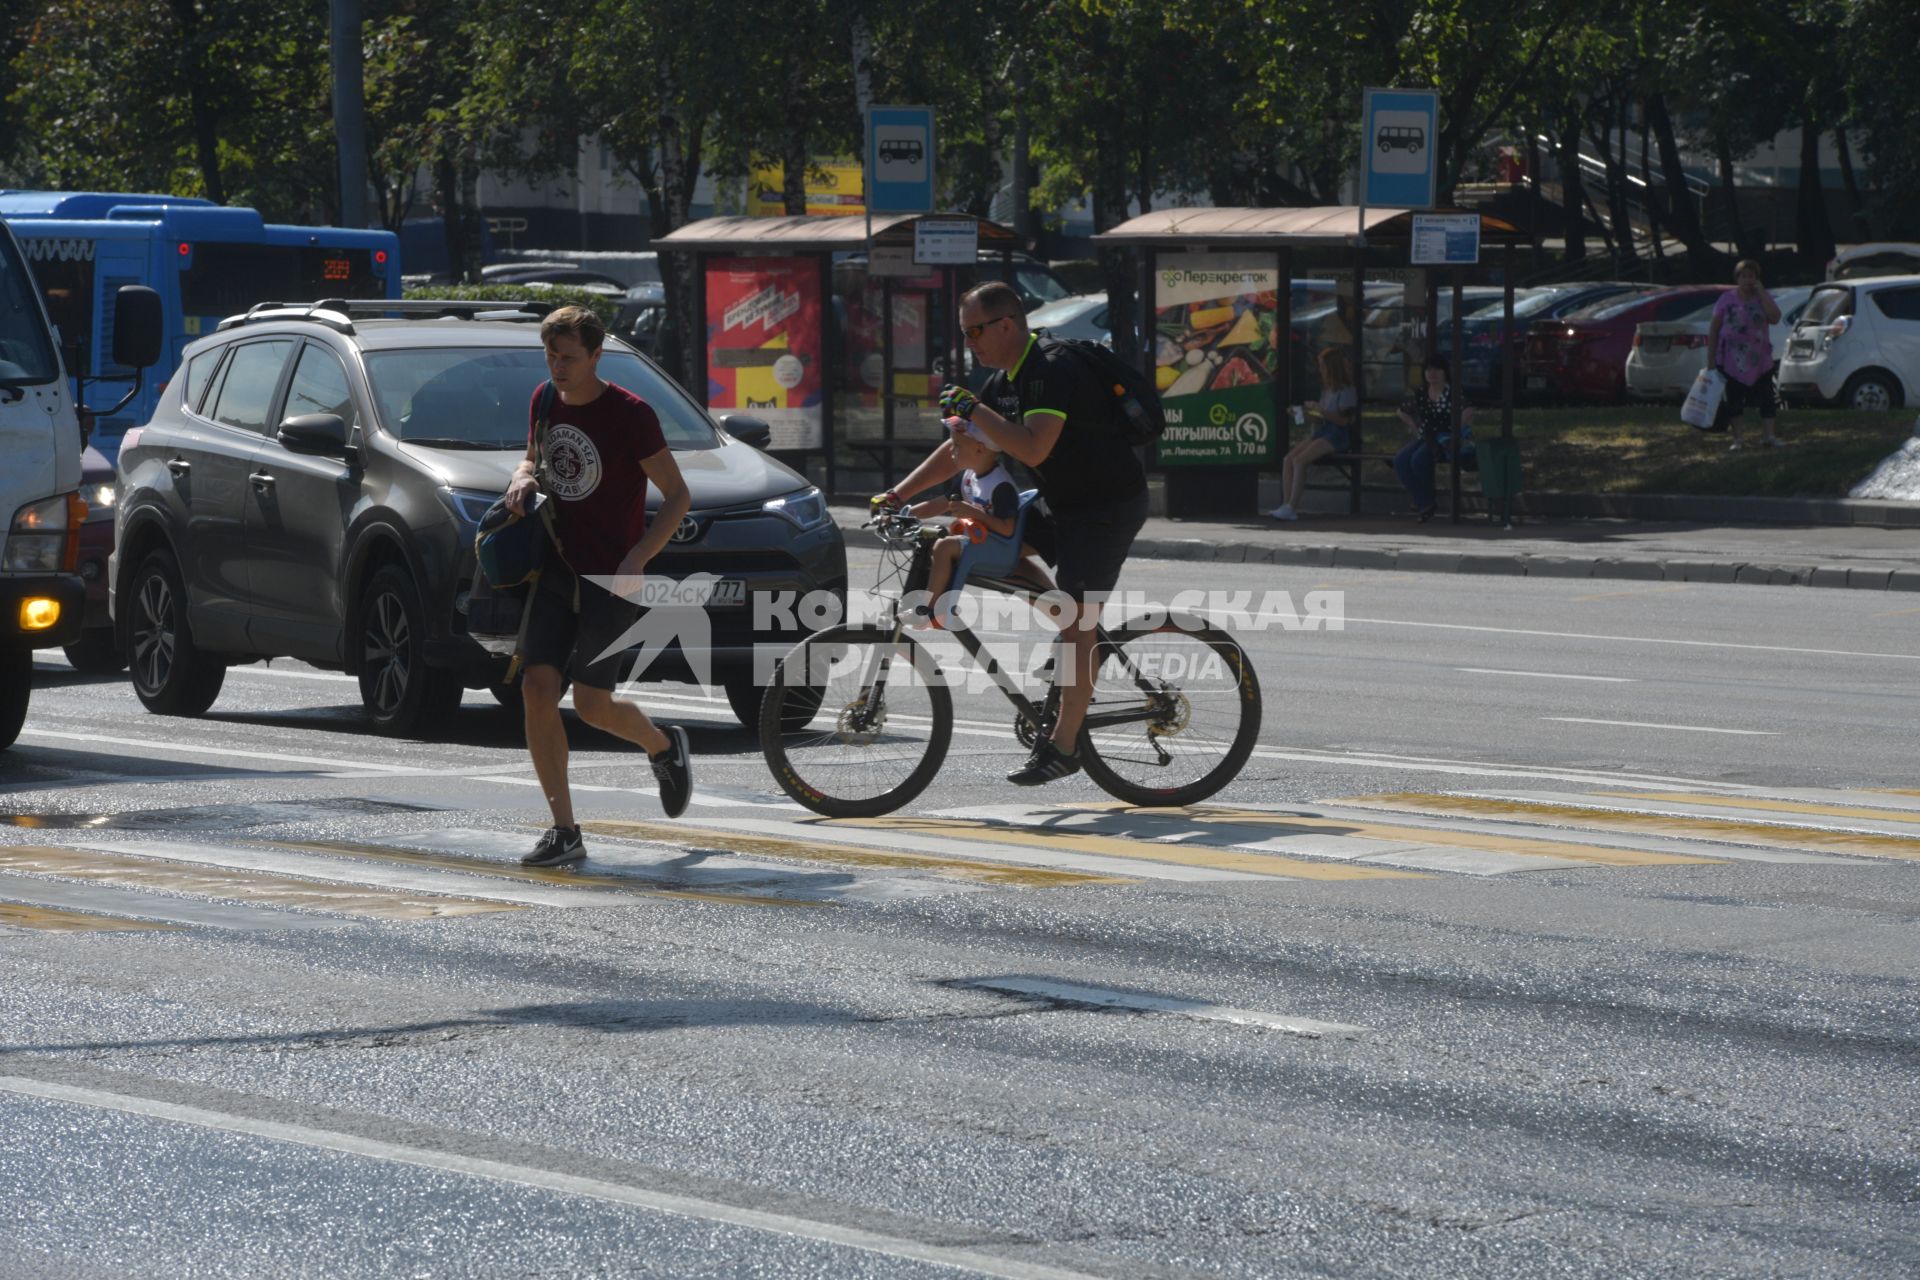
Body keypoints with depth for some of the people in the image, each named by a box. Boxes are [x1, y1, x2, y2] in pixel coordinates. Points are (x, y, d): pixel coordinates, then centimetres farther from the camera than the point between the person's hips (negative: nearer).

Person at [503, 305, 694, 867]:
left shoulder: (629, 414, -12)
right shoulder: (545, 401, 7)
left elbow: (678, 495, -9)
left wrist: (638, 558, -20)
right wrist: (523, 479, 0)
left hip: (612, 576, -6)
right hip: (557, 566, 6)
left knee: (593, 703, -7)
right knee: (538, 688, -9)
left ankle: (665, 746, 28)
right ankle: (564, 831, -4)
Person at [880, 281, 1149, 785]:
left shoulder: (1054, 370, -22)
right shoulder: (1005, 380, 8)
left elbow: (1033, 449, -33)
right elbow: (960, 451, 13)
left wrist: (973, 409, -26)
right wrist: (898, 494, 6)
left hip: (1109, 504, -10)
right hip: (1062, 501, 10)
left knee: (1076, 620, -13)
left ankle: (1063, 746, -10)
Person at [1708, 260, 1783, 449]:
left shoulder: (1763, 297, 4)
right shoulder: (1727, 299, 1)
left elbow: (1775, 318, -15)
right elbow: (1714, 329, 2)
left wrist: (1761, 293, -14)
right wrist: (1711, 356, -3)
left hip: (1759, 358, 1)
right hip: (1732, 359, -1)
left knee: (1767, 397, -3)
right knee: (1733, 399, 2)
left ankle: (1768, 436, 2)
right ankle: (1737, 439, 9)